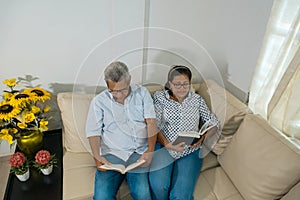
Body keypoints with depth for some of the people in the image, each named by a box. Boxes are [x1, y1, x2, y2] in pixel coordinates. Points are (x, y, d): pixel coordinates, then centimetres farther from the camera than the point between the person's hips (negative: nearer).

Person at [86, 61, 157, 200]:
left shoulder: (142, 93, 5)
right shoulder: (99, 101, 3)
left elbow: (151, 122, -1)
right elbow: (93, 132, 2)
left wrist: (150, 151, -13)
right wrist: (97, 156, -15)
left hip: (140, 153, 0)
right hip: (112, 154, 0)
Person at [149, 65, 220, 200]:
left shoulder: (197, 99, 11)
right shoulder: (159, 97, 5)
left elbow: (214, 124, 11)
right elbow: (155, 127, -3)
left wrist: (202, 137, -9)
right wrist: (168, 145, -19)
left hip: (190, 151, 1)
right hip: (164, 147, 0)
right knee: (158, 186, -25)